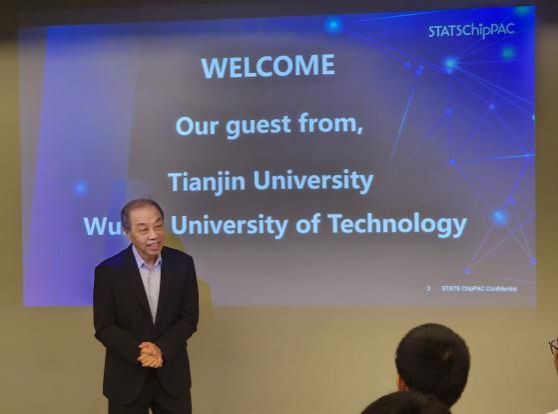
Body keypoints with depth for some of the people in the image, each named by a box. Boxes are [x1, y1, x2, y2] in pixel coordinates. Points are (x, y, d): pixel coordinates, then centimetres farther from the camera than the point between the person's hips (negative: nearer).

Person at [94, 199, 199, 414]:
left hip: (172, 374, 2)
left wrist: (161, 349, -16)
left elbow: (189, 317, -2)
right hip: (127, 378, -2)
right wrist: (139, 353, -21)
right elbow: (104, 327, -9)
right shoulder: (109, 270, -10)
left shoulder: (183, 263, -4)